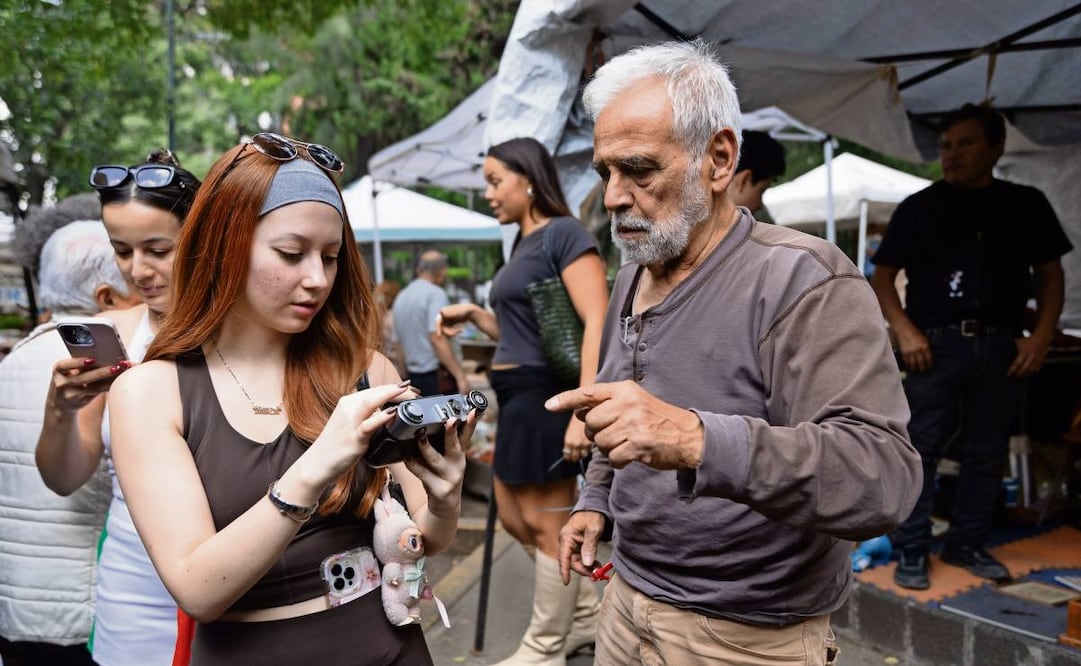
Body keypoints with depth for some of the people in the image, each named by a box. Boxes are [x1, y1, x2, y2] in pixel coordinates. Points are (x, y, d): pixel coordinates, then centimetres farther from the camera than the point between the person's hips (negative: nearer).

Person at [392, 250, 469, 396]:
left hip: (413, 377, 8)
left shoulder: (401, 297, 13)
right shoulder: (435, 294, -10)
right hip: (437, 376, -8)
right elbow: (437, 338, -22)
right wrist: (461, 377, -24)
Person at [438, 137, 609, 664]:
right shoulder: (523, 243, 15)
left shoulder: (564, 233, -11)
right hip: (518, 396, 10)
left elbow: (597, 322, -21)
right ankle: (587, 614, 34)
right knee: (515, 518, 18)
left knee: (546, 525, 3)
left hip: (546, 395, -10)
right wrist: (472, 314, 6)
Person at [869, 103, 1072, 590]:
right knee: (920, 449, -3)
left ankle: (967, 545, 22)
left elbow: (1049, 273, 14)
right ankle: (912, 551, 6)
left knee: (987, 453, 8)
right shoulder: (919, 207, 4)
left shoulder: (1026, 204, 10)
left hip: (1000, 346, 3)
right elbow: (882, 277, 4)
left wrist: (1042, 335, 0)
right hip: (937, 343, -2)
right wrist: (905, 330, -9)